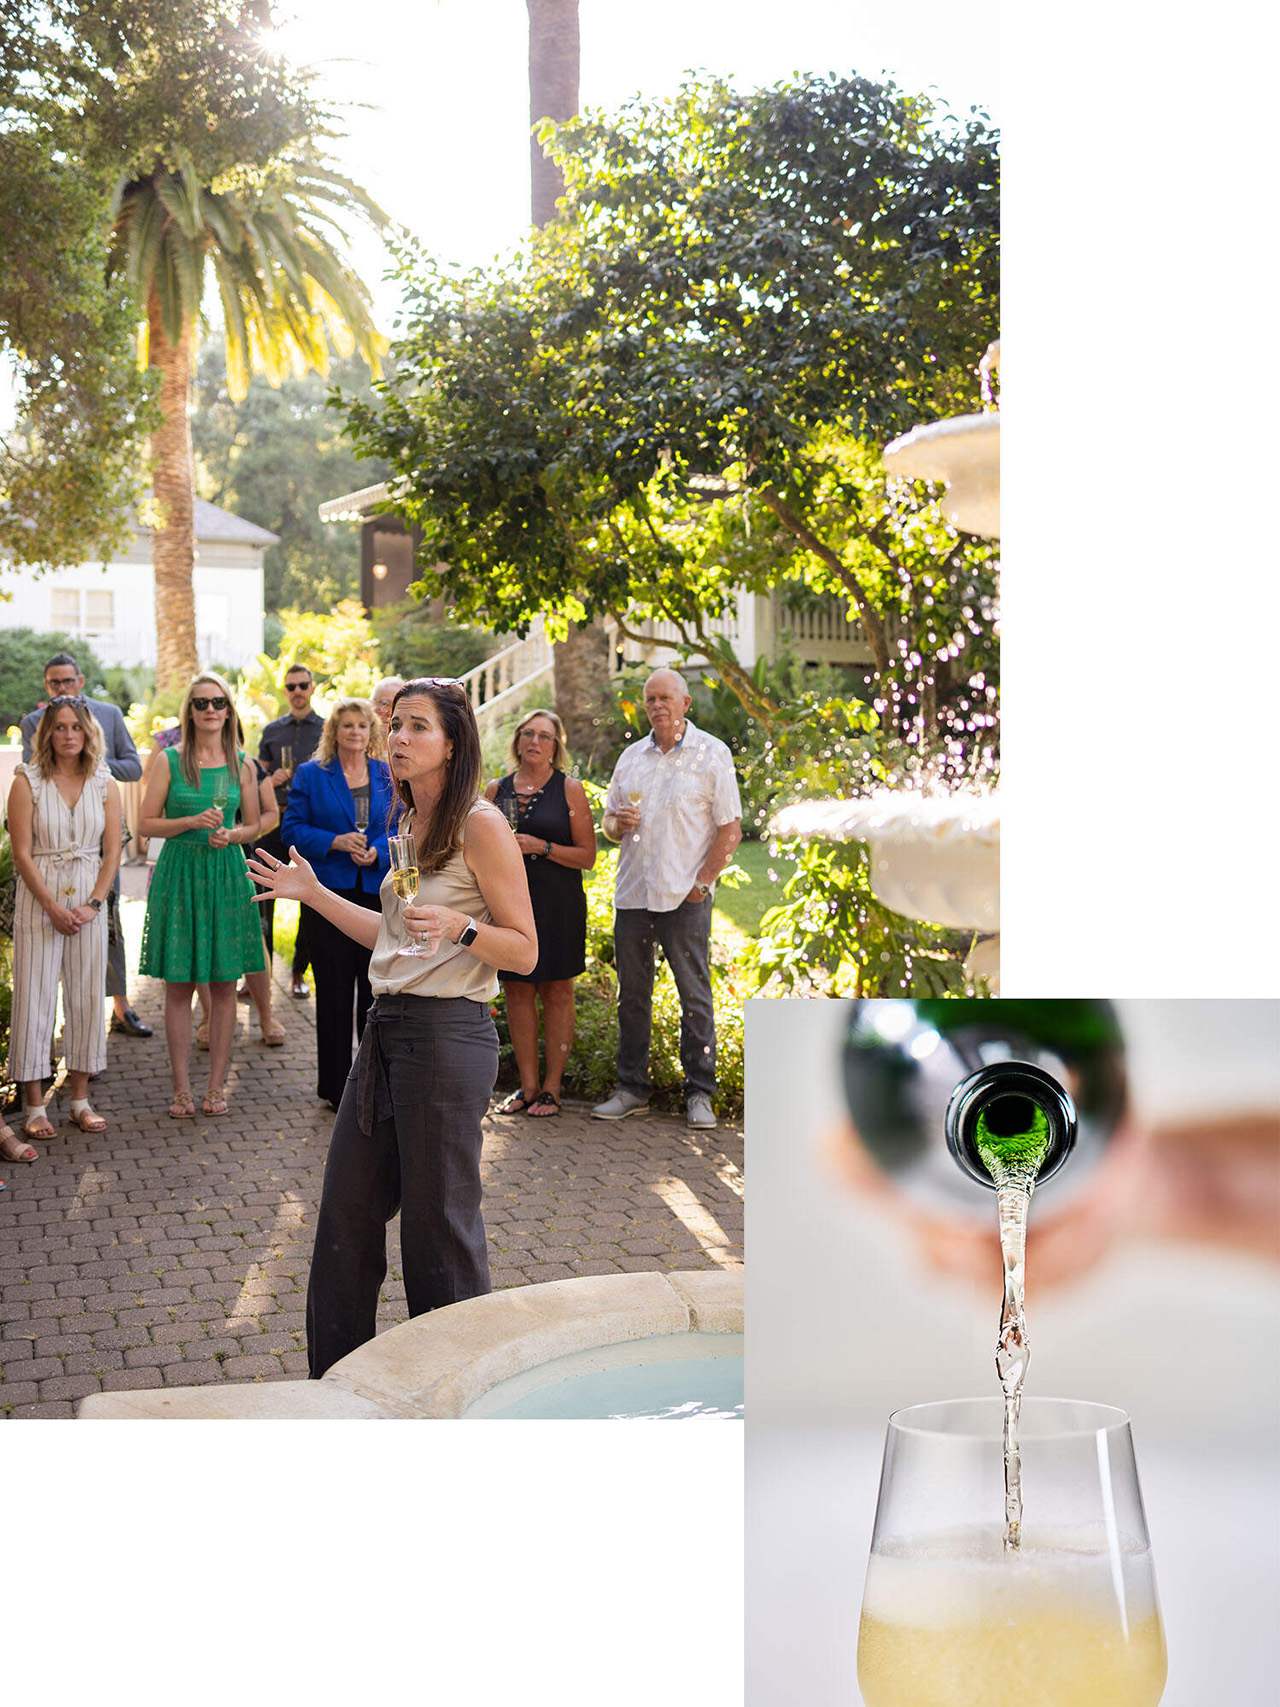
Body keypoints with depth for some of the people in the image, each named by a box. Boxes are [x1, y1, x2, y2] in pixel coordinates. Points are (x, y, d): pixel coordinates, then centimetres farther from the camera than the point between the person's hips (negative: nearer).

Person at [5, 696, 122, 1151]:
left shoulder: (104, 784, 6)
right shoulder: (28, 781, -2)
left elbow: (112, 852, 5)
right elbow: (22, 853, -6)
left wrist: (94, 904, -7)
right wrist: (53, 907, -12)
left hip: (89, 902, 3)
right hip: (39, 900, -3)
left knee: (87, 997, 5)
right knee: (34, 998, -2)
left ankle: (80, 1100, 15)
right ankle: (34, 1106, 5)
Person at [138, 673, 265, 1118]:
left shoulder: (242, 764, 6)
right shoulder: (170, 760, 1)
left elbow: (253, 825, 13)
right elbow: (148, 823, 0)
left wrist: (230, 835, -7)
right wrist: (192, 822, -14)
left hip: (226, 873, 2)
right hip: (179, 873, -2)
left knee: (224, 984, 3)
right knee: (179, 985, 0)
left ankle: (216, 1086, 12)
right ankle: (182, 1089, 8)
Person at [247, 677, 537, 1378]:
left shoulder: (481, 825, -11)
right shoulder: (411, 824, 14)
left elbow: (524, 951, -11)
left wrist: (460, 926, -27)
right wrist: (313, 893, 22)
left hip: (447, 1033, -8)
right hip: (387, 1028, 8)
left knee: (438, 1222, 2)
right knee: (347, 1207, 13)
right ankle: (336, 1375, 28)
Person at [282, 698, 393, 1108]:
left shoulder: (389, 776, 10)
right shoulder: (311, 775, 5)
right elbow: (292, 830, 0)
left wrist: (378, 851, -11)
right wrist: (335, 842, -14)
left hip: (379, 892, 2)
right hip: (329, 893, -2)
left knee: (377, 989, 3)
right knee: (334, 991, 2)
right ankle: (336, 1087, 11)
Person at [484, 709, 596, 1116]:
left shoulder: (569, 789, 0)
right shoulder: (497, 789, 9)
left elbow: (587, 856, -3)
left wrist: (541, 847, -15)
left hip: (557, 903, -3)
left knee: (556, 992, 1)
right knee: (517, 991, 4)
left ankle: (551, 1087, 8)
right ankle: (527, 1085, 13)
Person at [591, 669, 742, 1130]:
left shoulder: (712, 754, 0)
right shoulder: (631, 757, 14)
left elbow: (730, 829, -3)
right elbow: (608, 820, 20)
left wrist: (702, 882, -11)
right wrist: (618, 823, -4)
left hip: (685, 897, -4)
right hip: (632, 894, 5)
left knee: (694, 995, -2)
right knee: (631, 994, 8)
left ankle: (700, 1093, 6)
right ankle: (631, 1088, 17)